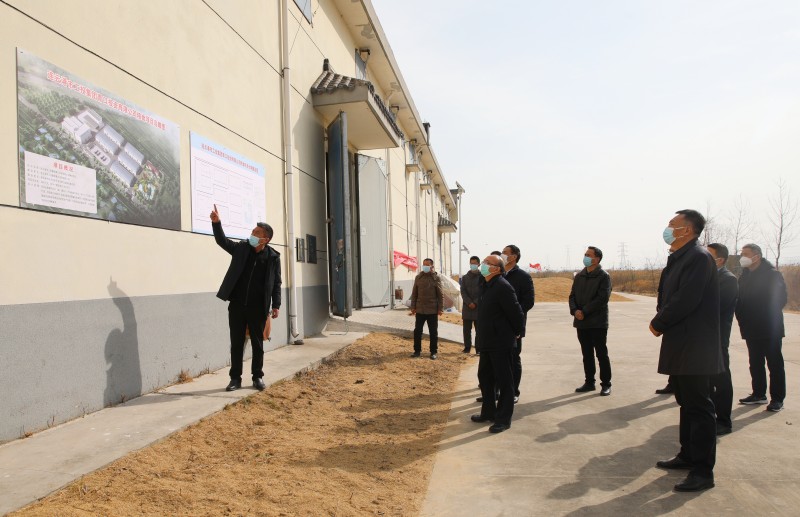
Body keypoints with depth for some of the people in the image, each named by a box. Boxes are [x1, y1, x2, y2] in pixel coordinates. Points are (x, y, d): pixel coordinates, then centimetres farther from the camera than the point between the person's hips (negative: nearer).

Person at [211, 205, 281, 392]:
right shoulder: (241, 248, 2)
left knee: (257, 344, 9)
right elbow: (222, 241, -1)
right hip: (237, 305, 2)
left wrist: (276, 305, -4)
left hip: (258, 308, -2)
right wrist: (216, 222, -18)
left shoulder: (273, 257, -4)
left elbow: (276, 283, 0)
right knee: (236, 343, 8)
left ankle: (258, 377, 22)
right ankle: (235, 378, 18)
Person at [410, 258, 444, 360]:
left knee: (433, 332, 6)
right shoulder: (418, 277, 6)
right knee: (417, 331, 6)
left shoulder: (436, 278, -3)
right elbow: (414, 293, 9)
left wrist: (440, 308, -7)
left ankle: (434, 351, 16)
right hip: (420, 309, 3)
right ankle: (417, 350, 18)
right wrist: (413, 307, 4)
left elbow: (440, 294, -3)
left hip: (433, 310, -3)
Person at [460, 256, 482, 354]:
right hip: (467, 307, 3)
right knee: (467, 329, 5)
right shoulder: (465, 277, 11)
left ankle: (479, 348, 4)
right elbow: (463, 292, 3)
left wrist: (475, 303, -12)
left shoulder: (483, 277, 3)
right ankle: (467, 347, 14)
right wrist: (469, 303, -11)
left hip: (479, 307, -3)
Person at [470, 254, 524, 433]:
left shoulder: (502, 287, -19)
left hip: (501, 343, -10)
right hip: (487, 343, 10)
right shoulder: (488, 286, 11)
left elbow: (517, 314, -20)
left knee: (504, 381, 2)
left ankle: (504, 419, 12)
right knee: (484, 377, 18)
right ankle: (488, 412, 33)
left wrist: (515, 332, -6)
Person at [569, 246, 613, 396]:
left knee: (601, 354, 2)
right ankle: (589, 382, 22)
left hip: (598, 323, -6)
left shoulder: (603, 276, -7)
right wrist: (575, 310, -9)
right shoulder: (579, 276, 12)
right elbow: (572, 296, 10)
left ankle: (606, 384, 12)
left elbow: (602, 298, -16)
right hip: (581, 322, 6)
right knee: (587, 354, 12)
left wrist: (584, 311, -17)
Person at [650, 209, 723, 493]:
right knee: (687, 403, 18)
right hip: (680, 347, 10)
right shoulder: (679, 259, 13)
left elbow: (686, 300, -23)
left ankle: (703, 471, 6)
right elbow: (667, 297, 16)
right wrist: (661, 321, -2)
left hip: (695, 348, -10)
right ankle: (688, 455, 31)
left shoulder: (698, 257, -16)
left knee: (699, 407, -2)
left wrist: (658, 324, -12)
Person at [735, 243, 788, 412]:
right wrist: (743, 319, 1)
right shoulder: (744, 276, 10)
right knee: (755, 363, 13)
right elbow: (739, 300, 12)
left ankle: (777, 398, 7)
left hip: (770, 329, -6)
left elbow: (781, 299, -12)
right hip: (751, 329, 6)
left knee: (774, 363, 1)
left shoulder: (773, 274, -9)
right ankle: (759, 394, 23)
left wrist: (769, 318, -15)